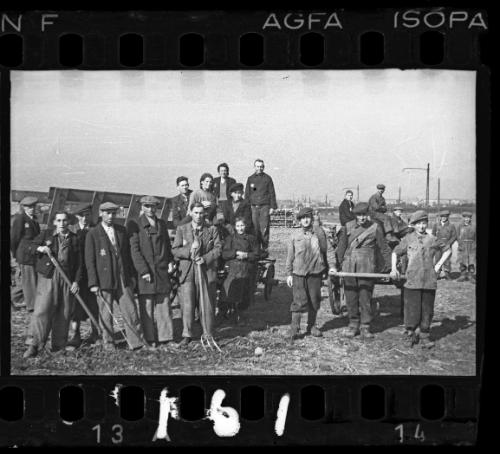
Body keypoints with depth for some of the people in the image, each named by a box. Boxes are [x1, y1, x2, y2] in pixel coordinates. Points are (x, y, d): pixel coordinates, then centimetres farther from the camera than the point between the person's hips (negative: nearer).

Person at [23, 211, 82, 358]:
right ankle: (36, 345, -3)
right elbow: (30, 247, 9)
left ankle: (59, 346, 15)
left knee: (64, 313, 4)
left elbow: (78, 263, 8)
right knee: (42, 310, -10)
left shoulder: (74, 239, 9)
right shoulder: (45, 234, 7)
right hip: (48, 277, -2)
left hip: (67, 278, 2)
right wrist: (40, 248, -13)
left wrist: (76, 281, 0)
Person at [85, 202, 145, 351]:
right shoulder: (93, 234, -1)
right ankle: (108, 343, 17)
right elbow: (89, 260, -3)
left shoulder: (121, 230, 11)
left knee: (130, 310, -2)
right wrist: (93, 283, -8)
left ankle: (136, 342, 3)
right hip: (104, 280, -3)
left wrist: (132, 275, 12)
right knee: (106, 314, 3)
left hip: (123, 278, 3)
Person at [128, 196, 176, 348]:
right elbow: (134, 250, -6)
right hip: (144, 271, -4)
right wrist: (143, 271, -13)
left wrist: (170, 261, 6)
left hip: (162, 270, 4)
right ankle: (150, 339, 6)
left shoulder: (162, 224, 15)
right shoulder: (134, 225, -1)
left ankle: (165, 336, 10)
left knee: (164, 304, 4)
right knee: (147, 306, 0)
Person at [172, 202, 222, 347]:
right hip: (187, 271, 0)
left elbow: (218, 248, -1)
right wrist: (190, 250, -16)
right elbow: (175, 250, 1)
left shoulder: (212, 229, 7)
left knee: (207, 305, 3)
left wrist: (205, 258, -16)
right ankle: (187, 335, 5)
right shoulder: (182, 229, 7)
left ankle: (208, 335, 14)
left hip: (207, 271, 0)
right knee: (187, 304, -3)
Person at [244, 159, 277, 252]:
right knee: (255, 229, -1)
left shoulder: (267, 178, 6)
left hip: (265, 207, -2)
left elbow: (272, 193, 5)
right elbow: (247, 194, 14)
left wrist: (272, 207, -1)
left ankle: (264, 248, -1)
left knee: (264, 229, -7)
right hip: (254, 207, 2)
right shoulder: (250, 179, 12)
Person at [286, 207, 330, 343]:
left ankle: (311, 326, 25)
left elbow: (324, 249, 9)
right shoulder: (295, 235, 2)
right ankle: (294, 329, 2)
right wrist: (288, 274, 3)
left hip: (315, 271, 1)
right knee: (299, 301, -5)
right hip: (298, 272, -1)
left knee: (314, 300, 9)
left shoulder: (319, 232, 2)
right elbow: (290, 255, 6)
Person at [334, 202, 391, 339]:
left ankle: (365, 327, 10)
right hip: (349, 267, 2)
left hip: (367, 267, -2)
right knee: (351, 298, 6)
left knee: (365, 298, -1)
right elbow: (341, 247, 9)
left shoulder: (375, 228, 2)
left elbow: (384, 248, 6)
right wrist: (335, 265, 5)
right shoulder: (348, 227, 5)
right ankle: (353, 325, 18)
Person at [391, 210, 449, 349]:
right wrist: (394, 269, 5)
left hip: (429, 281, 1)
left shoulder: (432, 240, 7)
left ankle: (424, 337, 14)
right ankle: (411, 334, 14)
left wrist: (438, 266, 12)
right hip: (412, 280, -1)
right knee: (412, 308, -1)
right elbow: (395, 253, 16)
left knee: (427, 309, 5)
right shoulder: (408, 239, 5)